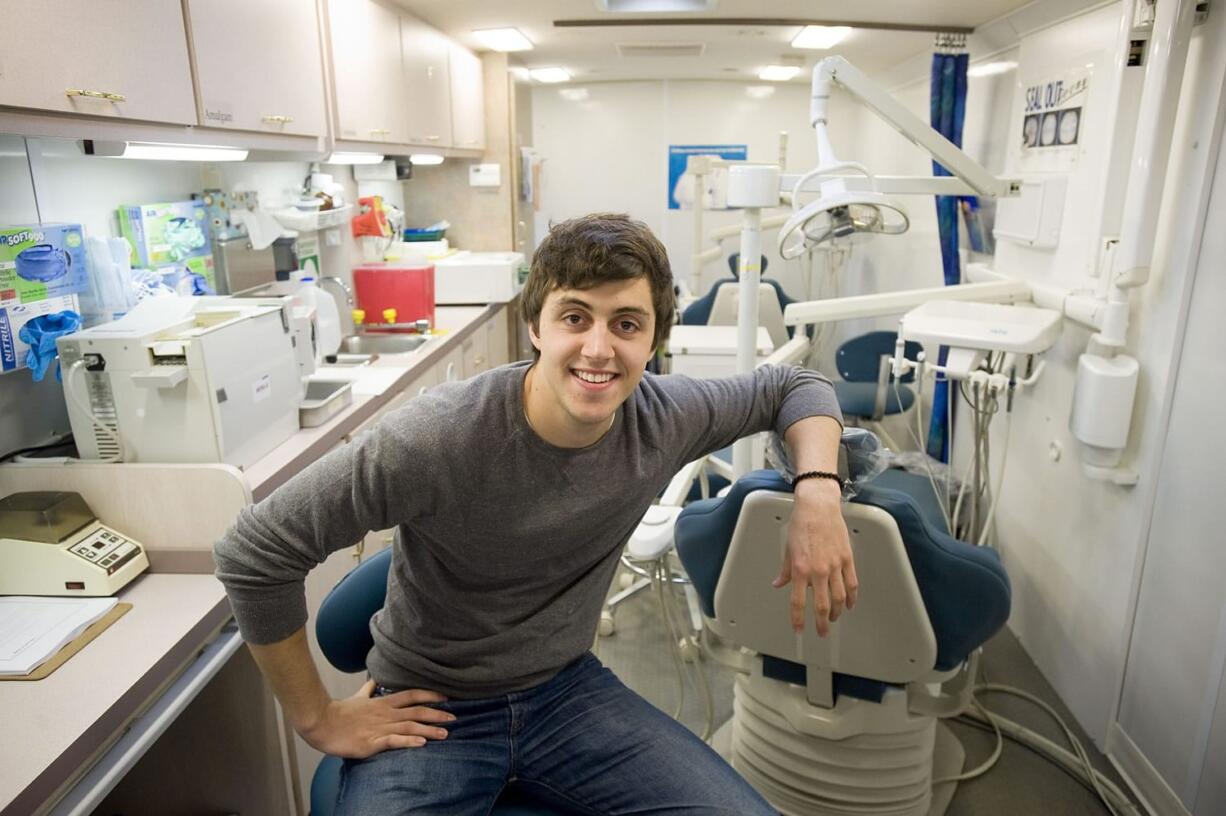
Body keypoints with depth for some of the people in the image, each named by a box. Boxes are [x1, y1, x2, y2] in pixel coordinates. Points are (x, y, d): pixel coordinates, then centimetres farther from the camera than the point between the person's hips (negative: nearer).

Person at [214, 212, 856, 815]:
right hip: (427, 714, -2)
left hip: (567, 688, 3)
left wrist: (817, 493, -15)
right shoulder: (437, 439, -28)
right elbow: (254, 552, -20)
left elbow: (791, 386, 4)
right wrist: (318, 719, -12)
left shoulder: (662, 419, -14)